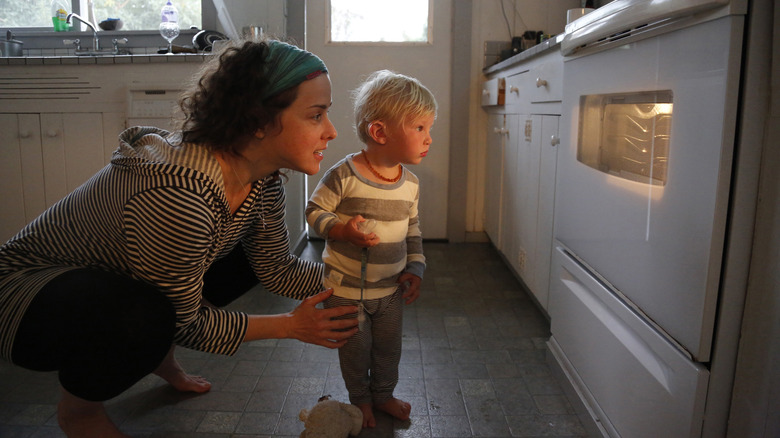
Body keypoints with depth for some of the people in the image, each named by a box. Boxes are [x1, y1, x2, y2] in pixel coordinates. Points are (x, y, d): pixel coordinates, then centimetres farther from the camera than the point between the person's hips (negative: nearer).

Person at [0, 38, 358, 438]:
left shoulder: (262, 179, -13)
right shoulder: (177, 197, -38)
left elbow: (278, 269, -1)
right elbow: (185, 322, -24)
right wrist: (288, 326, -18)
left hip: (112, 280, 8)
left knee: (249, 255, 3)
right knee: (146, 316, -37)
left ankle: (159, 357, 20)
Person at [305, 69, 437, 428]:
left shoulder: (410, 183, -3)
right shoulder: (344, 175, -21)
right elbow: (315, 210, -12)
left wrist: (415, 268, 2)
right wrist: (342, 230, -28)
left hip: (391, 289, 5)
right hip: (346, 288, -4)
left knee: (389, 347, 19)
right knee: (355, 349, 14)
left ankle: (383, 394, 45)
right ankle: (360, 399, 40)